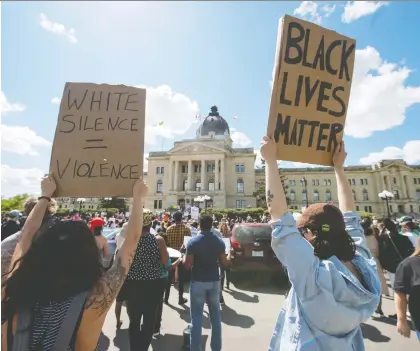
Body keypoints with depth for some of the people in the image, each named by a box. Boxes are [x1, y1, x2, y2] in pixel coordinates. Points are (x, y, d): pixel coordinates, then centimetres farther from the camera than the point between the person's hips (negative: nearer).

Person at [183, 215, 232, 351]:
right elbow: (225, 263, -1)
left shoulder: (193, 242, -15)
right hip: (214, 281, 3)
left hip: (198, 282, -3)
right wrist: (229, 254, 18)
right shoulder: (219, 241, -6)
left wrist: (183, 258, 6)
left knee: (197, 316, 10)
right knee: (215, 315, 17)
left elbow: (187, 265, -14)